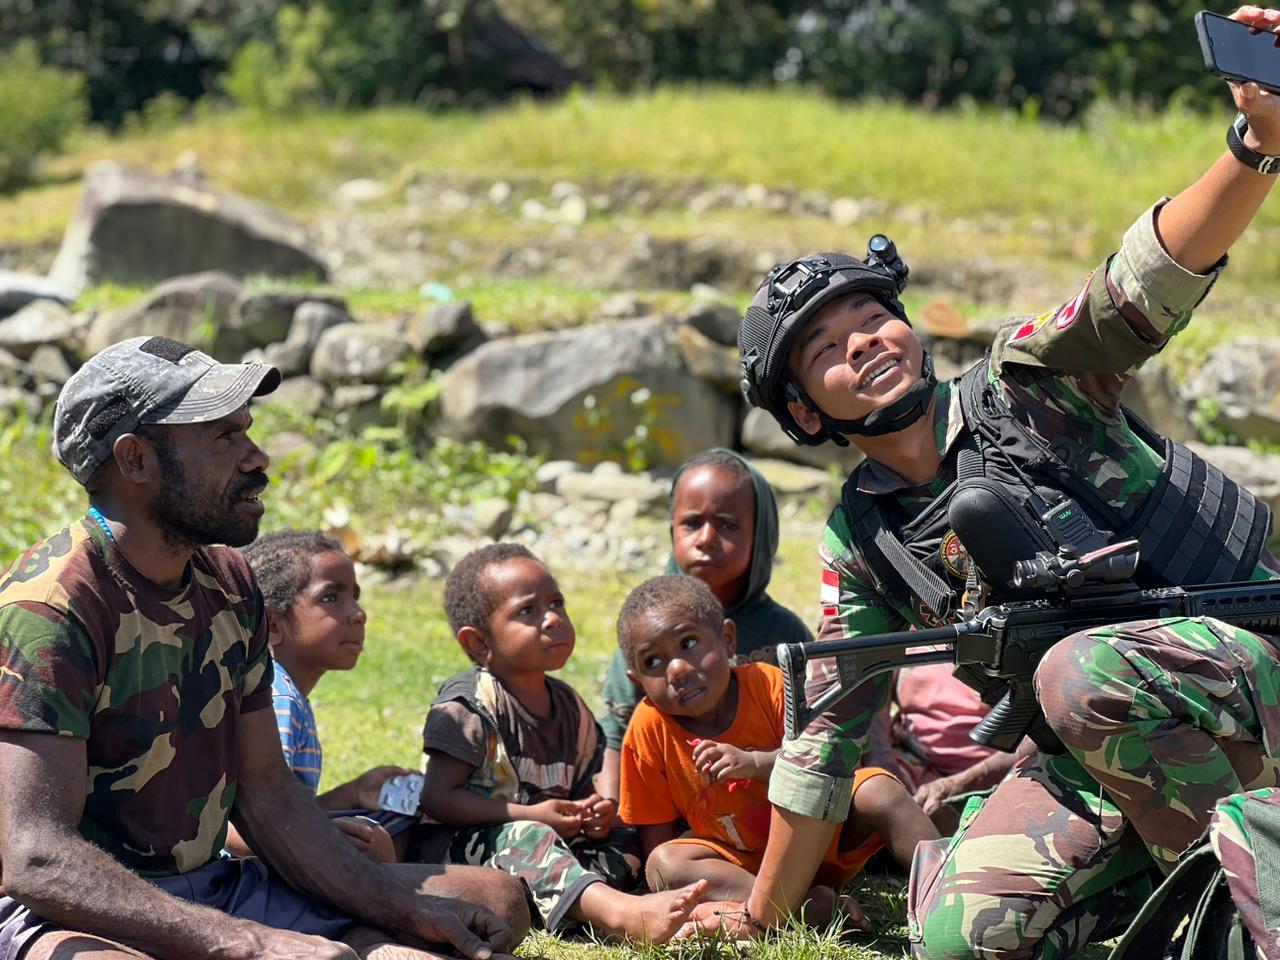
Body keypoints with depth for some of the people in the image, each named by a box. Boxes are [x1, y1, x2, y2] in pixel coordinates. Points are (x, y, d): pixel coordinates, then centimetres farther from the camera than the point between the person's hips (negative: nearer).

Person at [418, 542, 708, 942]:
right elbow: (437, 799, -16)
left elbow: (580, 793, 23)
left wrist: (595, 817, -3)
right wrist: (531, 815, -20)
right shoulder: (469, 704, -9)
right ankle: (620, 913, -61)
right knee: (525, 837, -36)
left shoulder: (570, 707, 13)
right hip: (464, 846, -8)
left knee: (628, 855, -8)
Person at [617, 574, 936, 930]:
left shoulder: (770, 684, -13)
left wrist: (755, 763, -37)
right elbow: (656, 839, -5)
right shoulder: (649, 728, -11)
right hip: (742, 866, 0)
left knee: (880, 792, -25)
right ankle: (817, 908, -39)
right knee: (664, 864, -29)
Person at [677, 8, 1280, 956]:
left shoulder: (1028, 377, -4)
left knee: (1082, 674, -37)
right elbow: (827, 735, 12)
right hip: (1106, 742, 4)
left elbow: (1157, 273, -21)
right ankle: (1160, 874, 7)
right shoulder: (861, 545, 6)